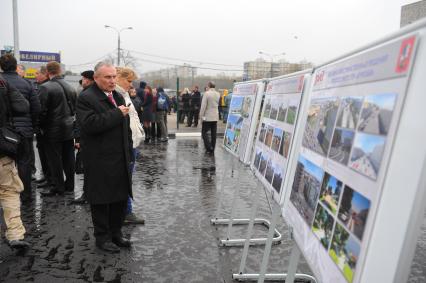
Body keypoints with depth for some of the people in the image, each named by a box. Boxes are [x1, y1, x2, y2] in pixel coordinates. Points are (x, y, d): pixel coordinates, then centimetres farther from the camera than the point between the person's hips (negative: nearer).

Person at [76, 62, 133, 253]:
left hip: (121, 159, 7)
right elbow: (89, 124, -26)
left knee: (121, 197, 13)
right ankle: (102, 237, 21)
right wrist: (116, 113, -20)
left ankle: (116, 233, 28)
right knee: (101, 200, 5)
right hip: (100, 162, -7)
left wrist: (129, 152, 16)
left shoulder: (118, 97, 16)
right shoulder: (86, 98, -9)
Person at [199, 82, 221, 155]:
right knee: (213, 134, 8)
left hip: (207, 117, -6)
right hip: (215, 117, 6)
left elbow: (203, 106, -13)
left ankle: (209, 148, -9)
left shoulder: (207, 93, -12)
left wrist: (201, 115, -6)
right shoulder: (218, 94, 6)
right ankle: (212, 150, 14)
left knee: (204, 133, 2)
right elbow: (218, 104, 12)